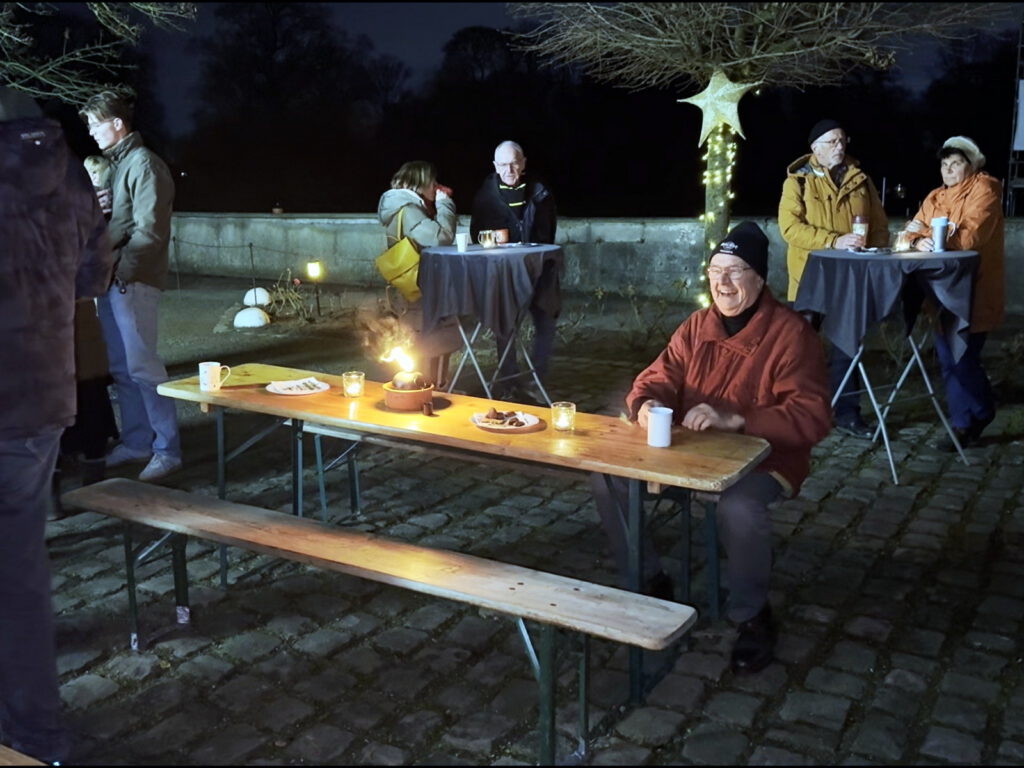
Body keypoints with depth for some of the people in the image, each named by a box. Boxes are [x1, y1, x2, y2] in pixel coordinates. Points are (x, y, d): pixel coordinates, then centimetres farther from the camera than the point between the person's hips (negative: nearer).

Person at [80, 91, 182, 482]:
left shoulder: (144, 164, -9)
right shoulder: (114, 164, 18)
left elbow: (148, 231, -16)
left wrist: (121, 272, -18)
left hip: (133, 281, -9)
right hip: (112, 280, 9)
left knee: (141, 366, -9)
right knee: (120, 368, 11)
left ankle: (168, 450, -2)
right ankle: (136, 442, 20)